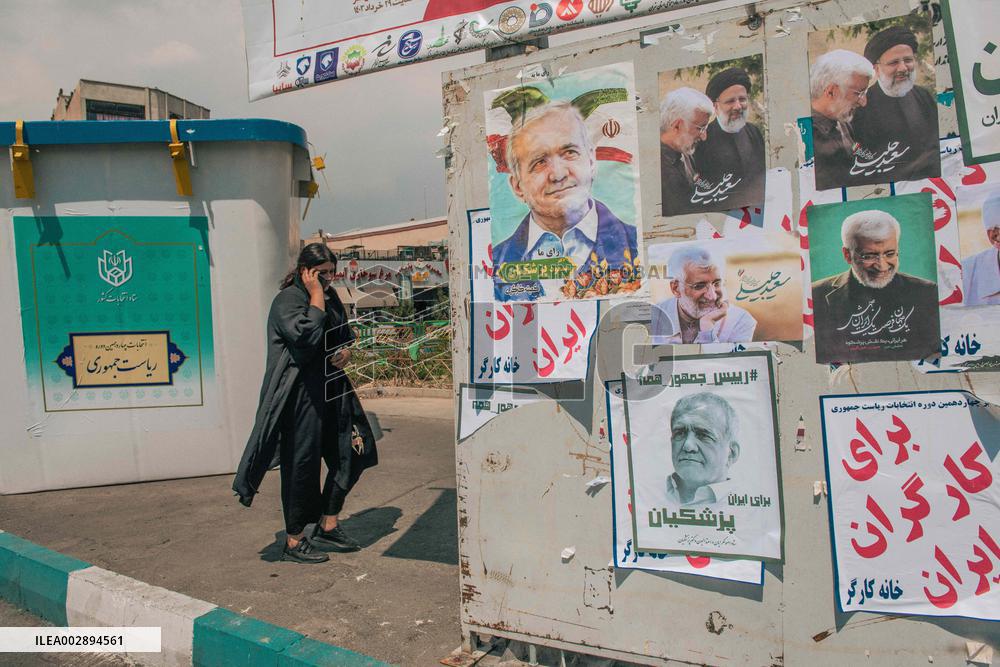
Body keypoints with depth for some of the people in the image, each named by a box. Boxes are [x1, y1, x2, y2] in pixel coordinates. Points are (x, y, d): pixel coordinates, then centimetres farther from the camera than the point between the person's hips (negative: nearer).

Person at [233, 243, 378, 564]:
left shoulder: (331, 297, 13)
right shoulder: (287, 300, -11)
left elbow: (346, 333, 25)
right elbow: (306, 336, -27)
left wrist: (346, 350, 4)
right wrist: (316, 298, -19)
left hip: (331, 390, 9)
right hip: (301, 395, -9)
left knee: (349, 455, 10)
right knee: (301, 464, -1)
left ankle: (327, 527, 26)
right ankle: (293, 541, 14)